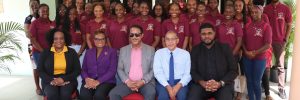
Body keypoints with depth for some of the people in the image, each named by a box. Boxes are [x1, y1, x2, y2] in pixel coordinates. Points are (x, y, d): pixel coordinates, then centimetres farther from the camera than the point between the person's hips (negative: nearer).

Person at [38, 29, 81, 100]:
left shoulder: (72, 52, 5)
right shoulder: (45, 53, 7)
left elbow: (77, 70, 1)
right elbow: (40, 70, 5)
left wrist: (63, 79, -13)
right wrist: (51, 80, -12)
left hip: (67, 80, 0)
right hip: (50, 81, 1)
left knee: (65, 94, -31)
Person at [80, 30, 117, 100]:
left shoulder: (112, 52, 8)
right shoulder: (88, 52, 19)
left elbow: (112, 71, -4)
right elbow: (83, 69, 15)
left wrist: (98, 81, -16)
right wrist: (87, 79, -8)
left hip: (106, 81, -2)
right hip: (89, 81, 3)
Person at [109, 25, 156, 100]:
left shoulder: (150, 49, 5)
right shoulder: (123, 50, 11)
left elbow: (153, 69, 3)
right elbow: (120, 69, 10)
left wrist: (143, 81, -12)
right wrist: (127, 81, -8)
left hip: (146, 82, -2)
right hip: (128, 82, 2)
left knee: (151, 93, -33)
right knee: (113, 94, -22)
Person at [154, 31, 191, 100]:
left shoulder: (185, 54, 5)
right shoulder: (159, 53, 4)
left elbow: (188, 74, 2)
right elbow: (158, 73, -4)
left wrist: (179, 85, -17)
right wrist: (167, 86, -18)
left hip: (180, 82, 0)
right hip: (163, 82, 0)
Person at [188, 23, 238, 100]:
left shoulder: (225, 48, 6)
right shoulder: (195, 50, 9)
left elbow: (233, 70, 3)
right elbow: (192, 71, 4)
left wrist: (220, 83, -12)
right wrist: (202, 83, -15)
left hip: (223, 84, 0)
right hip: (202, 84, 1)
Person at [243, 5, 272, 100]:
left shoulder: (266, 26, -7)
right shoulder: (248, 26, 6)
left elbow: (268, 45, -12)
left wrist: (254, 53, -14)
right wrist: (246, 52, -7)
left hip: (259, 59, -4)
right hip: (247, 58, 4)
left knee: (256, 82, 2)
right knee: (249, 81, 10)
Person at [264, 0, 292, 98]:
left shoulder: (286, 9, -2)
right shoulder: (266, 9, 1)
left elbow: (289, 25, 3)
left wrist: (285, 40, -4)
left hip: (280, 41, -1)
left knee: (280, 66, 5)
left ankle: (281, 89, 12)